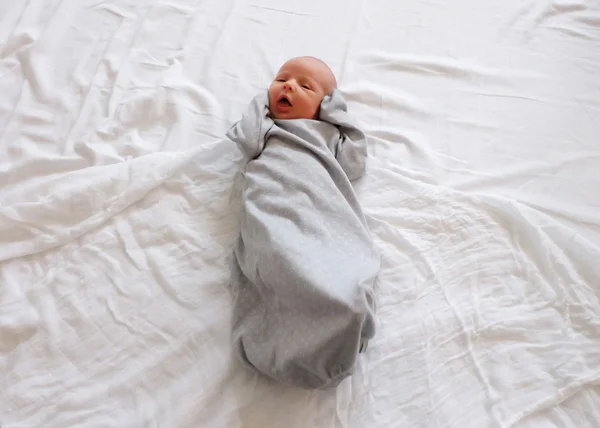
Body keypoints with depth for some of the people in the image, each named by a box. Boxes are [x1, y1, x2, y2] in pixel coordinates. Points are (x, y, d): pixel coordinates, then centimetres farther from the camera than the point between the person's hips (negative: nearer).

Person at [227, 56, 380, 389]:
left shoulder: (328, 133, 36)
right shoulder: (264, 126, 35)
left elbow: (354, 165, 21)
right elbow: (248, 142, 11)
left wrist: (338, 116, 25)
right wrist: (262, 103, 27)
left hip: (321, 209, 2)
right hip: (273, 212, -1)